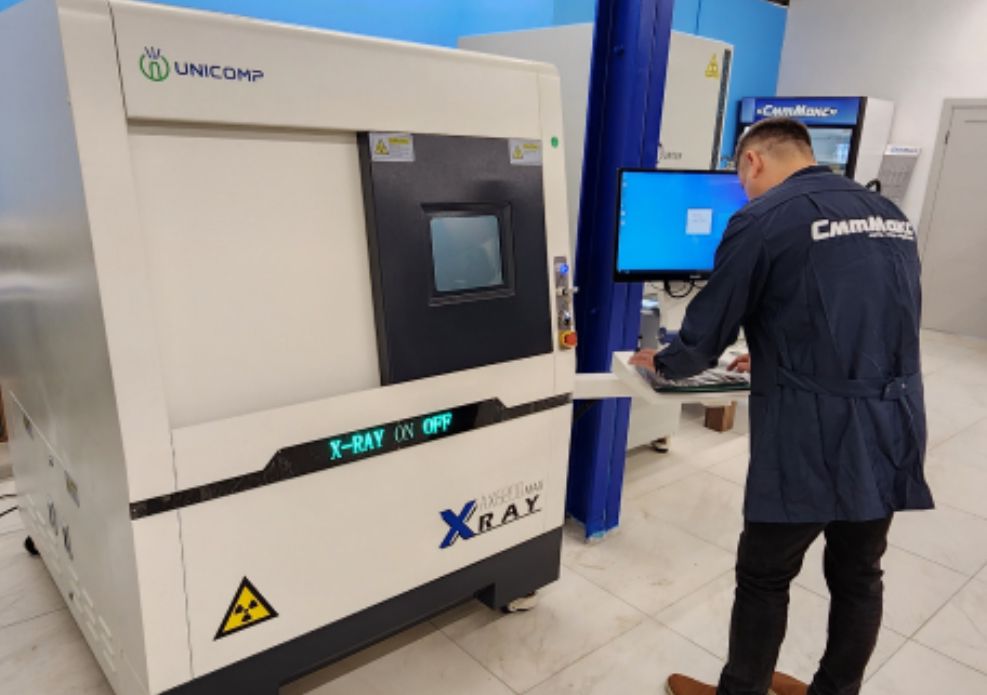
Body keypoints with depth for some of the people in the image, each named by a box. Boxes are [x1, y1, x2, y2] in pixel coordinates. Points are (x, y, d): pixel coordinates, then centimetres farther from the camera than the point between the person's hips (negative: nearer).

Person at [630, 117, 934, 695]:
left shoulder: (764, 220, -10)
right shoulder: (892, 216, 13)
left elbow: (708, 333, -5)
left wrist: (662, 362, 16)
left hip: (812, 437, -7)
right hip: (893, 429, 7)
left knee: (764, 579, 12)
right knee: (859, 576, 20)